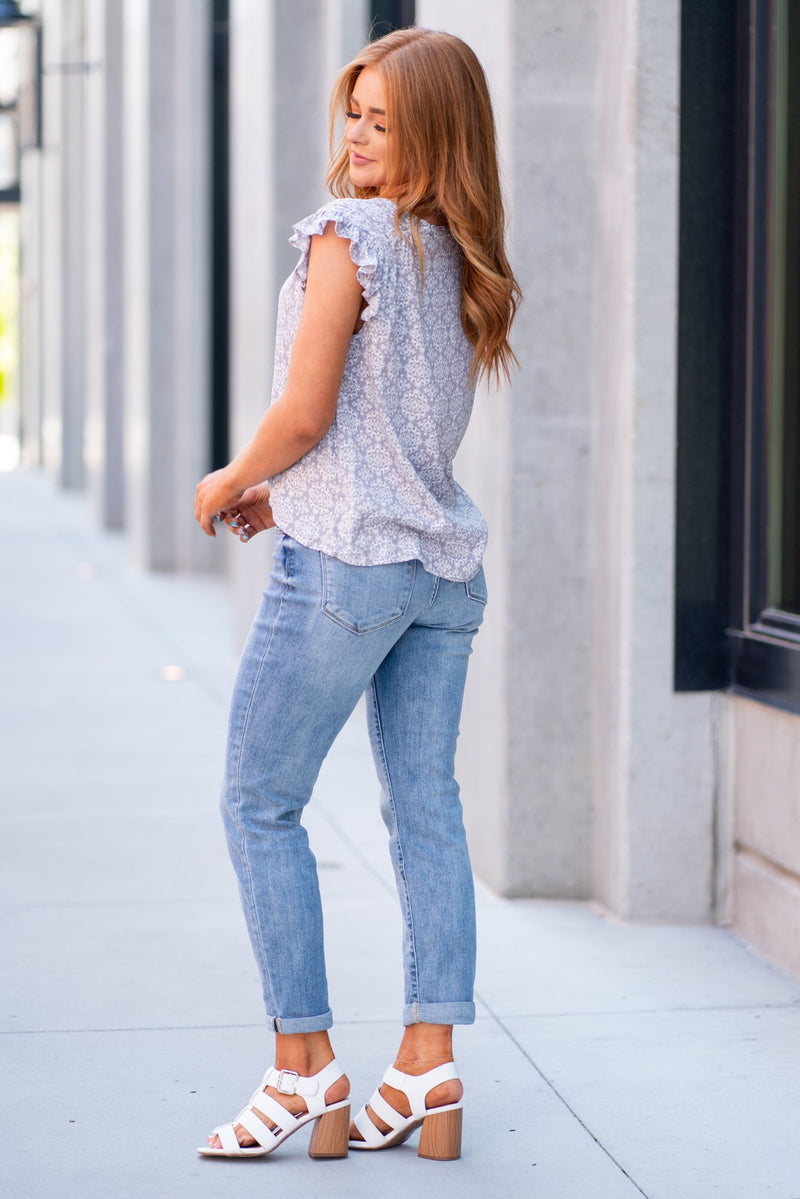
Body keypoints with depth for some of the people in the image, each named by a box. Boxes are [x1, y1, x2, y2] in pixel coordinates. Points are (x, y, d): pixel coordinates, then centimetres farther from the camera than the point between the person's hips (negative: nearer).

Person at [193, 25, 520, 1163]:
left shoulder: (348, 232, -13)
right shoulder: (465, 259, 11)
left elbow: (305, 411, -14)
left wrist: (230, 481, 3)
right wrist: (284, 493, 19)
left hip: (345, 559, -8)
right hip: (445, 562, 8)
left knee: (260, 803, 3)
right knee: (426, 811, 9)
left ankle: (306, 1068, 4)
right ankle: (430, 1071, 10)